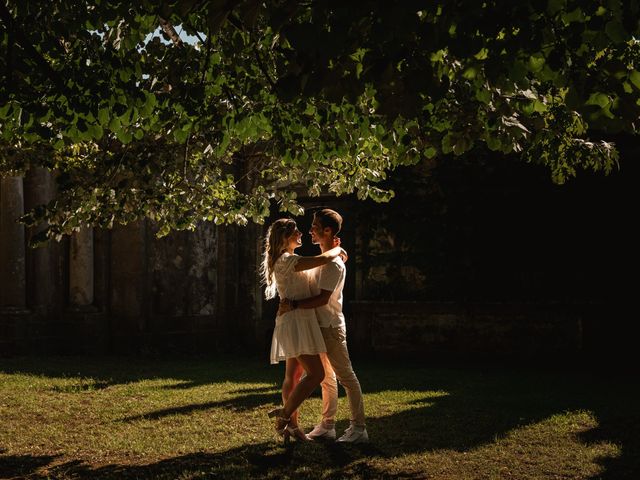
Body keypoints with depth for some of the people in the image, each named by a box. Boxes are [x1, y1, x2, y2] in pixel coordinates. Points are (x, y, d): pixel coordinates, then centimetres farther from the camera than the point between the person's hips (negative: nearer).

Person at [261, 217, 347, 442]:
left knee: (293, 376, 11)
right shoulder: (286, 260, -13)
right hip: (296, 321, -11)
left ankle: (291, 425, 15)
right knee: (316, 374, -15)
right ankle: (284, 414, -10)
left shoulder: (289, 261, 19)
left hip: (299, 322, 11)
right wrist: (338, 250, -2)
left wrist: (333, 251, 20)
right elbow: (323, 259, -23)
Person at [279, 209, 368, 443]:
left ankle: (359, 428, -4)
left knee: (346, 376, -7)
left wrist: (294, 305, -26)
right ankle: (327, 425, 21)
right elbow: (313, 289, 22)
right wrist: (291, 300, 10)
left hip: (331, 327, -10)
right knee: (326, 377, 14)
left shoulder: (333, 263, -18)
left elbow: (323, 299, -24)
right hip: (320, 327, 10)